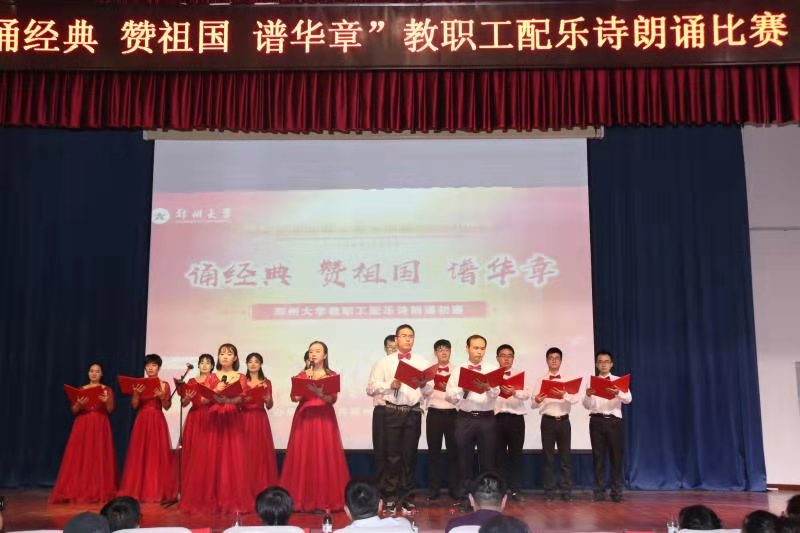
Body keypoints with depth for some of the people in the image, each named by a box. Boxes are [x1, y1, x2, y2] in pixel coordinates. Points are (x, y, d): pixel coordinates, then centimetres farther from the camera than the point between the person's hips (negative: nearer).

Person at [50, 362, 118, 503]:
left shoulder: (107, 390, 7)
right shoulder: (81, 390, 11)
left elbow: (110, 410, -3)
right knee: (80, 457, -5)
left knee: (99, 457, -5)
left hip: (100, 427, -1)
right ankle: (79, 491, -2)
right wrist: (79, 404, -16)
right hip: (82, 426, 1)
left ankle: (100, 491, -1)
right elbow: (74, 410, 5)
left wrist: (107, 401, -24)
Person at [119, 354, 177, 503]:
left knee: (158, 454, -4)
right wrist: (136, 393, -14)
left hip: (157, 421, -2)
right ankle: (139, 490, 4)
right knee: (140, 454, -1)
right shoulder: (139, 384, 8)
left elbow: (167, 407, -1)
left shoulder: (164, 385, 4)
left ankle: (158, 491, 1)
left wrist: (162, 397, -19)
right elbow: (134, 405, 2)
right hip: (142, 421, 2)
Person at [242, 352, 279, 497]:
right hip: (245, 418, 0)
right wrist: (244, 398, -16)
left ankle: (262, 487, 4)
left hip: (260, 419, 0)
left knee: (261, 451, -2)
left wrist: (267, 396, -14)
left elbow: (269, 406, 5)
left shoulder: (266, 382, 6)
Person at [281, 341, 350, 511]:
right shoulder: (301, 375, 10)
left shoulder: (332, 375, 5)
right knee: (302, 457, -1)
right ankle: (303, 499, 5)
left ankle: (325, 500, 2)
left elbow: (333, 399, -6)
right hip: (304, 417, 2)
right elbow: (294, 397, 1)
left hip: (324, 418, -1)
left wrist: (320, 393, -24)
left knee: (324, 456, -4)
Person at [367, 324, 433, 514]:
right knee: (392, 456, 0)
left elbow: (430, 389, 2)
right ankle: (389, 498, 10)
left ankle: (406, 498, 15)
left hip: (413, 412, 1)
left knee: (410, 456, 6)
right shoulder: (385, 362, 7)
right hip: (392, 412, -1)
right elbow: (371, 387, -1)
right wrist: (390, 385, -15)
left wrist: (423, 385, -19)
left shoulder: (422, 362, 10)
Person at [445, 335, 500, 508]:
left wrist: (487, 387, -31)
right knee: (465, 460, 7)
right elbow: (449, 396, 0)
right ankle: (464, 497, 16)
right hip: (465, 419, 0)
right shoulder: (458, 370, 7)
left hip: (487, 419, 0)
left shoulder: (493, 369, 6)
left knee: (488, 460, 5)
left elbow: (496, 393, -9)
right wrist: (464, 386, -15)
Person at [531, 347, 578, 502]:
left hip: (564, 421, 1)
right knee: (548, 457, 2)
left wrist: (565, 395, -29)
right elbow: (533, 405, -2)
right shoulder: (541, 380, 4)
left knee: (565, 457, 4)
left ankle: (566, 491, 11)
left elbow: (575, 399, -8)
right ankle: (549, 491, 8)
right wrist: (537, 400, -26)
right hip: (548, 421, -1)